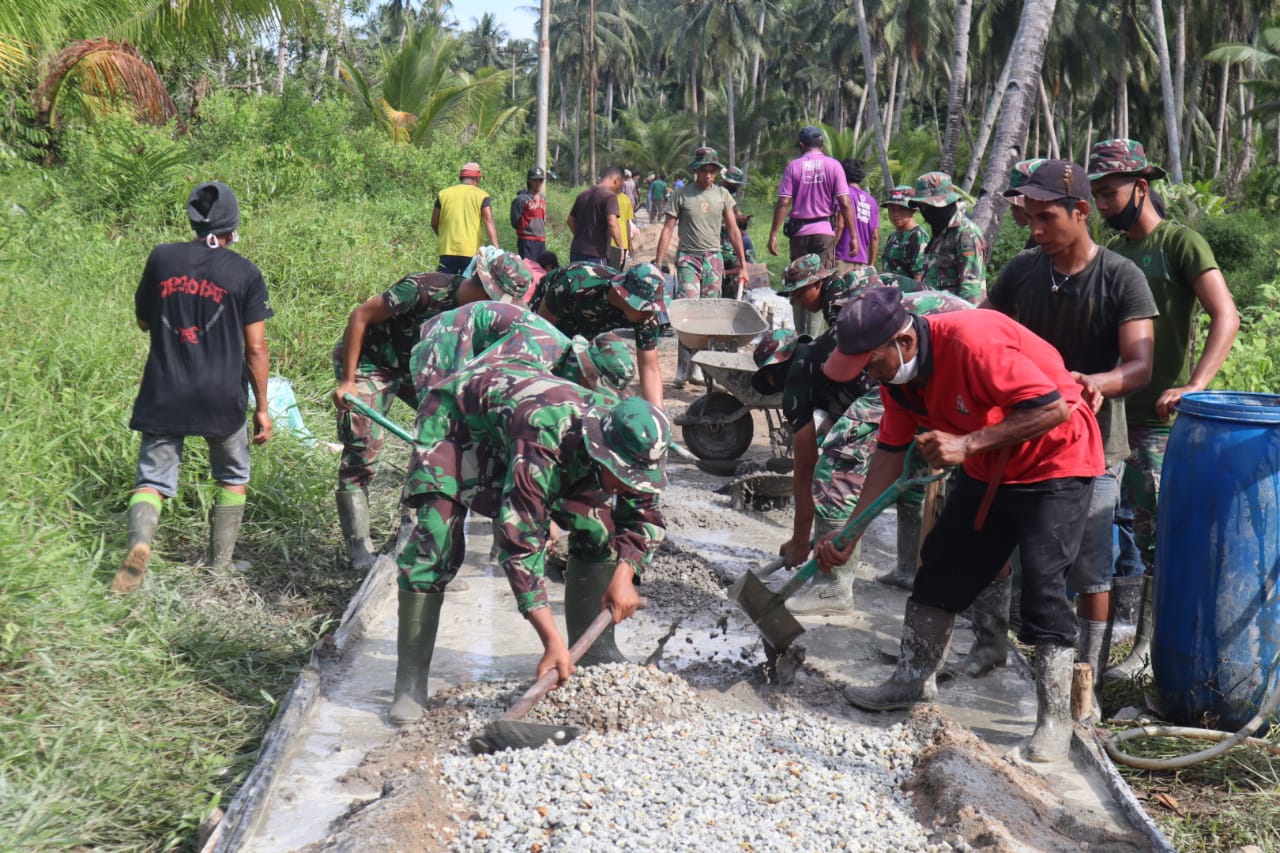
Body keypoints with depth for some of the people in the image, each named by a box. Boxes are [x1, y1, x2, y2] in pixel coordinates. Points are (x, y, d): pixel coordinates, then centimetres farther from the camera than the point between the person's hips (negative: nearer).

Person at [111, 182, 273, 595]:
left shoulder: (162, 258, 0)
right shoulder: (245, 274, -6)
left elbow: (143, 320, 13)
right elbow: (256, 349, -6)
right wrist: (262, 407, 2)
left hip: (164, 394, 1)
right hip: (222, 398, -1)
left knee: (152, 478, 8)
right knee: (233, 478, 20)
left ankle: (139, 545, -19)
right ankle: (220, 564, 22)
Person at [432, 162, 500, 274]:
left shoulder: (444, 194, 7)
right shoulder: (482, 196, 0)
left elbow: (434, 223, 11)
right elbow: (489, 223, -12)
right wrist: (495, 246, -19)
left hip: (447, 249, 2)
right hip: (471, 252, -2)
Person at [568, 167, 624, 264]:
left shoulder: (583, 195, 14)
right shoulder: (609, 196, -9)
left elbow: (571, 220, 21)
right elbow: (612, 224, -21)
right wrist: (621, 247, -13)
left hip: (576, 251, 7)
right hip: (596, 254, -7)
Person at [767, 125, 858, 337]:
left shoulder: (793, 166, 2)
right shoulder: (833, 166, 1)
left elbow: (783, 202, -4)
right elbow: (844, 203, -5)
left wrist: (773, 234, -2)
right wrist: (853, 235, -1)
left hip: (799, 232, 1)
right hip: (824, 231, -1)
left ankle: (800, 336, 13)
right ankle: (813, 337, -6)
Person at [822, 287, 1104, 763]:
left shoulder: (973, 341, -33)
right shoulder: (897, 371, -6)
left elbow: (1053, 408, -34)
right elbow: (891, 452, 1)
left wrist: (967, 444, -35)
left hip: (1056, 462, -8)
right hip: (988, 470, 8)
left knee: (1043, 583, -15)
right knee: (942, 566, 10)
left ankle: (1055, 719, -5)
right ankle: (913, 679, 24)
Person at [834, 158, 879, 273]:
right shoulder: (871, 200, 16)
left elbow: (840, 225, -11)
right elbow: (875, 237, 13)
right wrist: (871, 264, 17)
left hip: (842, 259, -6)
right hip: (862, 262, 6)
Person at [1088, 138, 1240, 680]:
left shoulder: (1181, 243, -7)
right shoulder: (1110, 252, 14)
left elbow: (1226, 318, -16)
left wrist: (1195, 386, -29)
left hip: (1160, 418, -6)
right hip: (1109, 408, 6)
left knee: (1155, 535, -5)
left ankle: (1145, 646, 2)